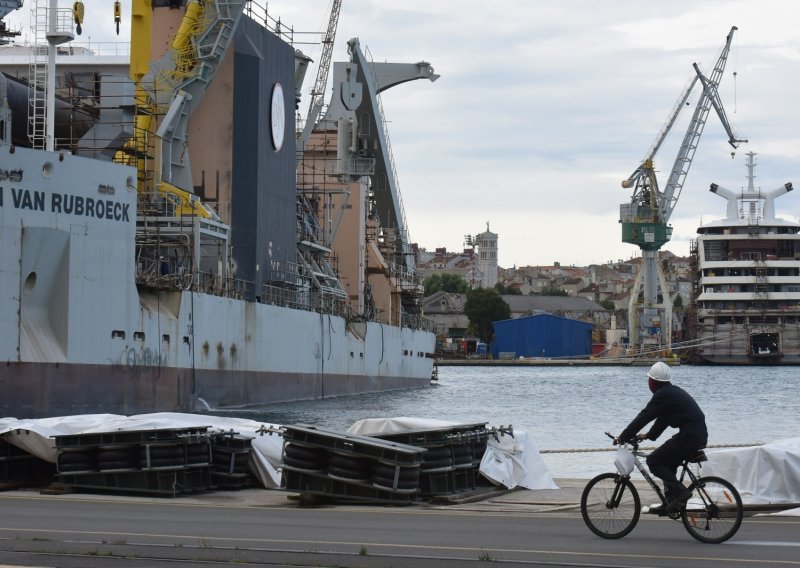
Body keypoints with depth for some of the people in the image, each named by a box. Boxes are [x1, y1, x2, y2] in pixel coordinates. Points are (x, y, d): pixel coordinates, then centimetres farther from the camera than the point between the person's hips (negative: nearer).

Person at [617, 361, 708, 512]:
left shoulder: (662, 395, -10)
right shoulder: (674, 391, 20)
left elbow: (643, 417, -10)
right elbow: (663, 419, 29)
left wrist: (623, 437, -3)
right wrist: (648, 436, 30)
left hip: (689, 437, -10)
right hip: (700, 436, 10)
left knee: (654, 461, -2)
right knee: (667, 462, 23)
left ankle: (680, 491, -11)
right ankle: (670, 502, 21)